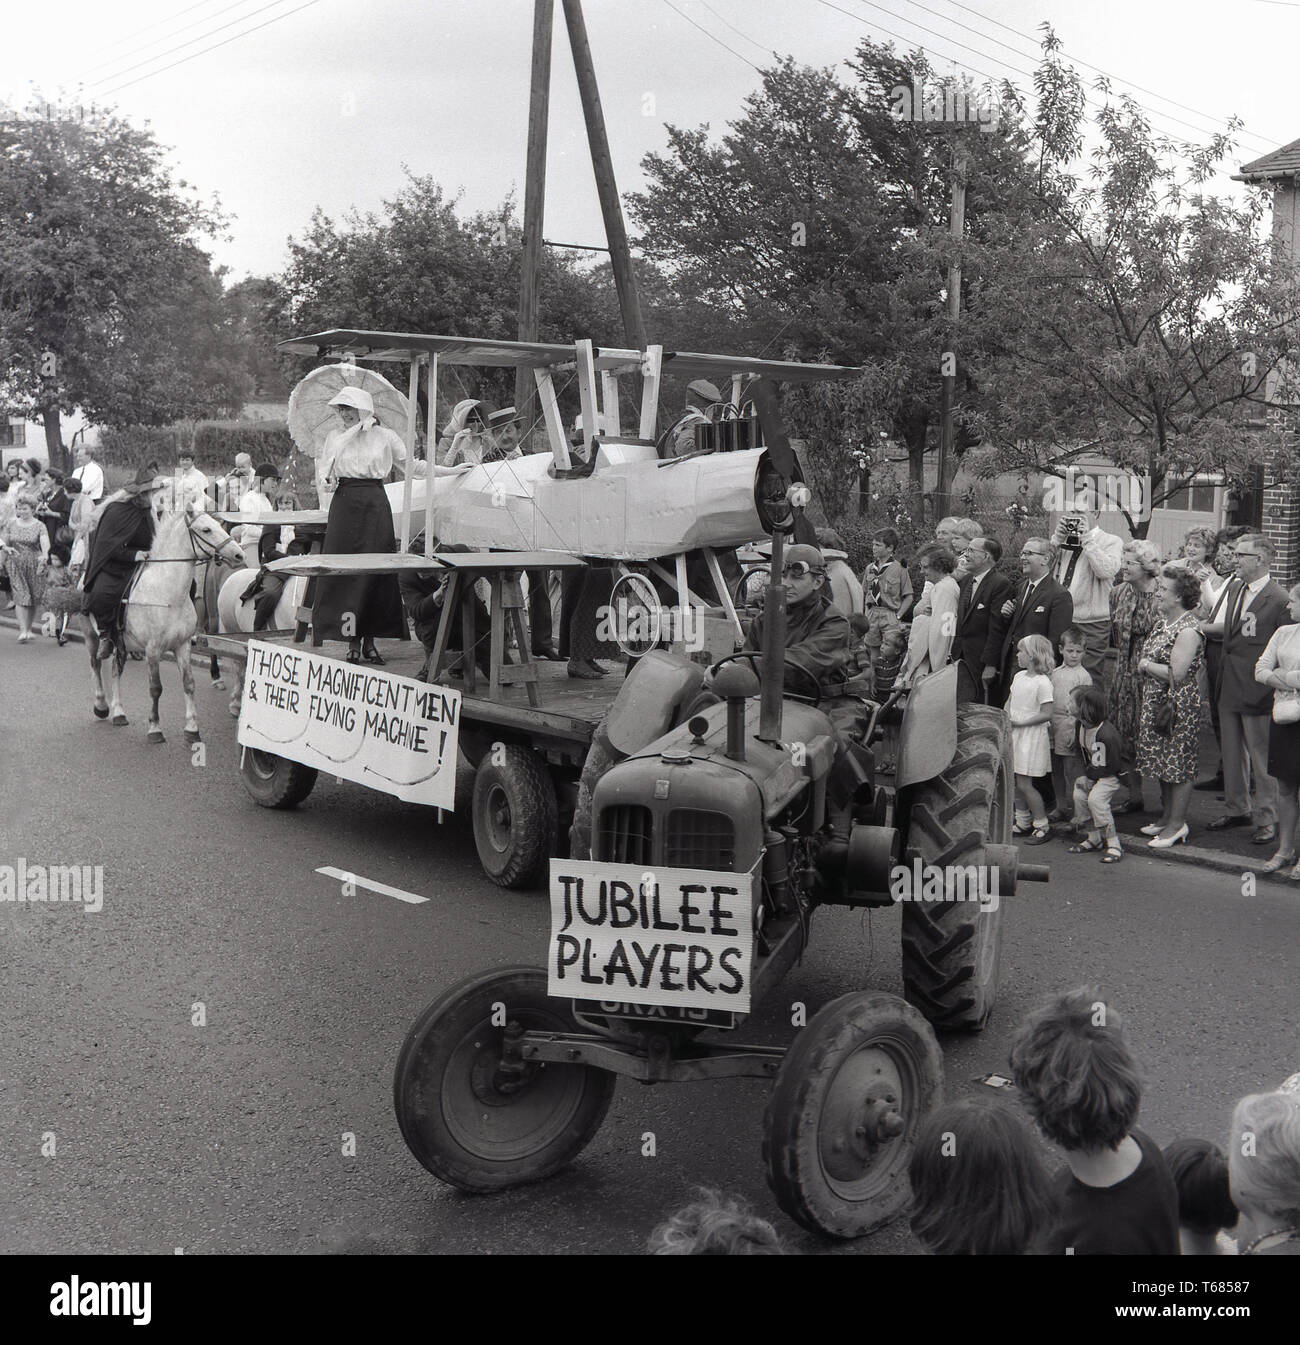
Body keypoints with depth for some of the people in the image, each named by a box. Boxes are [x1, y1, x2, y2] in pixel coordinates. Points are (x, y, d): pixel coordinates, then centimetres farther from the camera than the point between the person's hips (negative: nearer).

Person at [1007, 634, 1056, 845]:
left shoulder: (1042, 682, -16)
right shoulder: (1019, 676, 9)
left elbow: (1046, 714, -18)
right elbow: (1009, 702, 17)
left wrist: (1020, 722, -17)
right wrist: (1007, 719, -2)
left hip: (1033, 735, -8)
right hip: (1015, 733, 8)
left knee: (1024, 784, -7)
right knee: (1016, 783, 13)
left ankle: (1042, 826, 4)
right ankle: (1023, 823, 26)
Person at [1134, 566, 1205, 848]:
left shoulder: (1188, 630, -19)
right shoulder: (1162, 620, 10)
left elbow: (1177, 673, -25)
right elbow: (1149, 655, 19)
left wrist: (1147, 665, -12)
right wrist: (1145, 664, -2)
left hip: (1180, 706, -10)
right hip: (1157, 703, 10)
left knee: (1178, 764, -2)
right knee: (1163, 761, 16)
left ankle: (1177, 824, 5)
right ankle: (1167, 817, 26)